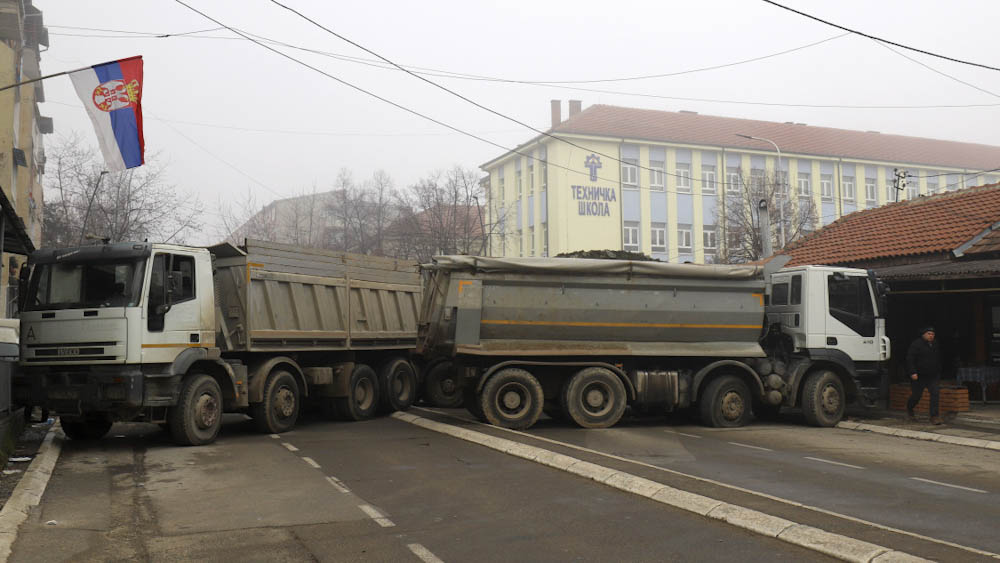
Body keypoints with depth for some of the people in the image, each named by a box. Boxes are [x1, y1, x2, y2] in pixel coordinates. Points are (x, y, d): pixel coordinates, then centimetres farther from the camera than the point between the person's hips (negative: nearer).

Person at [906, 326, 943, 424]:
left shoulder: (935, 346, 11)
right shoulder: (916, 344, -10)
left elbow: (938, 361, 22)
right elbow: (910, 359, -17)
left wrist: (938, 375, 22)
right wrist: (912, 372, -25)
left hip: (933, 376, 5)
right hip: (918, 376, -5)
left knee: (935, 393, -12)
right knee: (917, 395, 5)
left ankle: (934, 416, -12)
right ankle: (909, 409, 36)